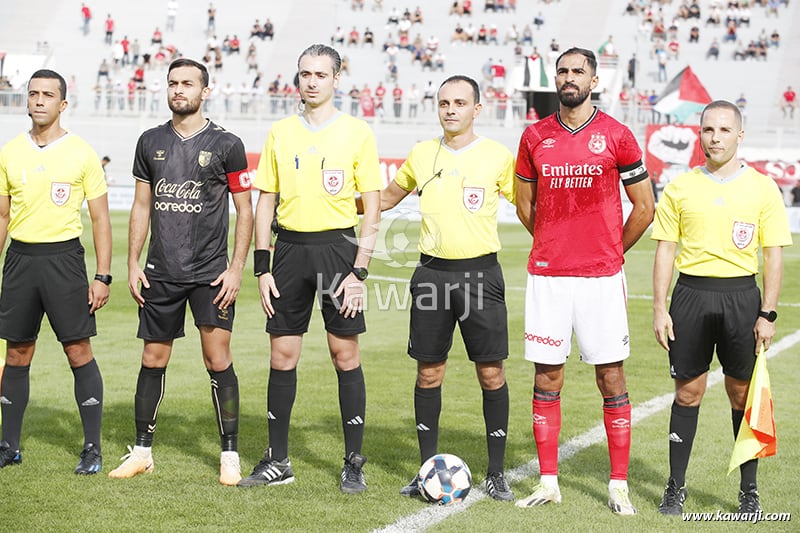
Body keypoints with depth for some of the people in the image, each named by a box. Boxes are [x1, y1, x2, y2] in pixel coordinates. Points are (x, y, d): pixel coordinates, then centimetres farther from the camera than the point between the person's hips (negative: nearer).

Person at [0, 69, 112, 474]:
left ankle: (92, 448, 4)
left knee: (79, 352, -4)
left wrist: (103, 276, -6)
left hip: (64, 256, -3)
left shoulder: (81, 154, -2)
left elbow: (100, 218, 0)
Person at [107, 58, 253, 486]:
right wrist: (133, 263, 7)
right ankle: (142, 451, 18)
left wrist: (236, 268, -7)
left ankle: (230, 455, 4)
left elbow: (244, 210, 1)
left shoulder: (226, 145, -1)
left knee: (218, 361, -6)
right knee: (153, 361, 7)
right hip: (161, 272, 3)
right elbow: (141, 205, 14)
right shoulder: (151, 142, 9)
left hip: (210, 273, -3)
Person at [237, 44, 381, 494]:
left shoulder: (357, 133, -1)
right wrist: (262, 268, 4)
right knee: (282, 355, 5)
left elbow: (373, 208, -2)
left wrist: (359, 271, -9)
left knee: (345, 354, -1)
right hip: (290, 249, 3)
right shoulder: (281, 133, 9)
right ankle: (278, 461, 15)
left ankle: (354, 463, 8)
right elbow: (266, 202, 12)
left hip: (337, 246, -3)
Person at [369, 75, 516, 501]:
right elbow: (385, 199, 24)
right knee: (428, 372, 5)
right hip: (432, 273, 3)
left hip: (480, 273, -3)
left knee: (491, 373, -1)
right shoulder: (421, 154, 9)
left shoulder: (498, 156, -1)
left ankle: (496, 473, 10)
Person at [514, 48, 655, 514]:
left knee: (611, 377, 1)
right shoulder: (535, 137, 7)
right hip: (546, 275, 2)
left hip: (601, 277, -2)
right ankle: (549, 483, 14)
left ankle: (619, 485, 8)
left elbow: (644, 207, 6)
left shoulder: (616, 136, -1)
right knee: (547, 377, 5)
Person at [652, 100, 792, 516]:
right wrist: (660, 309, 0)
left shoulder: (762, 188, 2)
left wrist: (767, 314, -4)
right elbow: (665, 250, 7)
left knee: (743, 394, 4)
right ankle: (676, 487, 12)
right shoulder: (680, 188, 5)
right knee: (688, 391, 4)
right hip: (691, 294, 1)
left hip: (740, 296, -1)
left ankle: (749, 490, 15)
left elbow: (774, 256, 2)